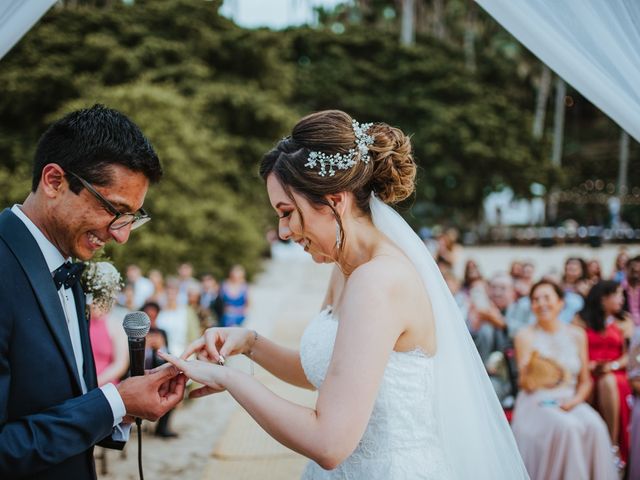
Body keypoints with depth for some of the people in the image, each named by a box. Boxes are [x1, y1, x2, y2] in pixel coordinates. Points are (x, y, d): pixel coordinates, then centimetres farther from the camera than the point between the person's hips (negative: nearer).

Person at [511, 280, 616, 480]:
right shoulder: (525, 335, 1)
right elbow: (527, 385, -3)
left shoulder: (577, 334, 9)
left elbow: (585, 381, 12)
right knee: (567, 427, -32)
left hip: (571, 402, 3)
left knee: (595, 426, -28)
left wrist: (575, 400, -7)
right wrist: (531, 365, -24)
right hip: (537, 402, -3)